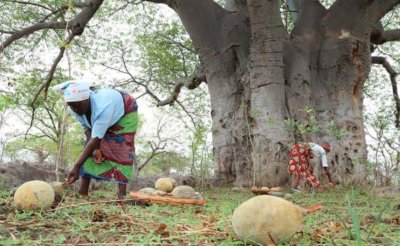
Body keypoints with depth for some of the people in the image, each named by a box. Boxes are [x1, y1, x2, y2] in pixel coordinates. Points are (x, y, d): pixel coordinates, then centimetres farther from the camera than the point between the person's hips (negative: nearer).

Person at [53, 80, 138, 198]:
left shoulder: (103, 107, -46)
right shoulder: (75, 109, -26)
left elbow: (96, 139, -47)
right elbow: (87, 129, -11)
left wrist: (76, 167, -50)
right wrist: (95, 149, -28)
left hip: (124, 114, -6)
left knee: (122, 149, -19)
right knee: (91, 149, -6)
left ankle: (122, 193, -21)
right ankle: (83, 191, -6)